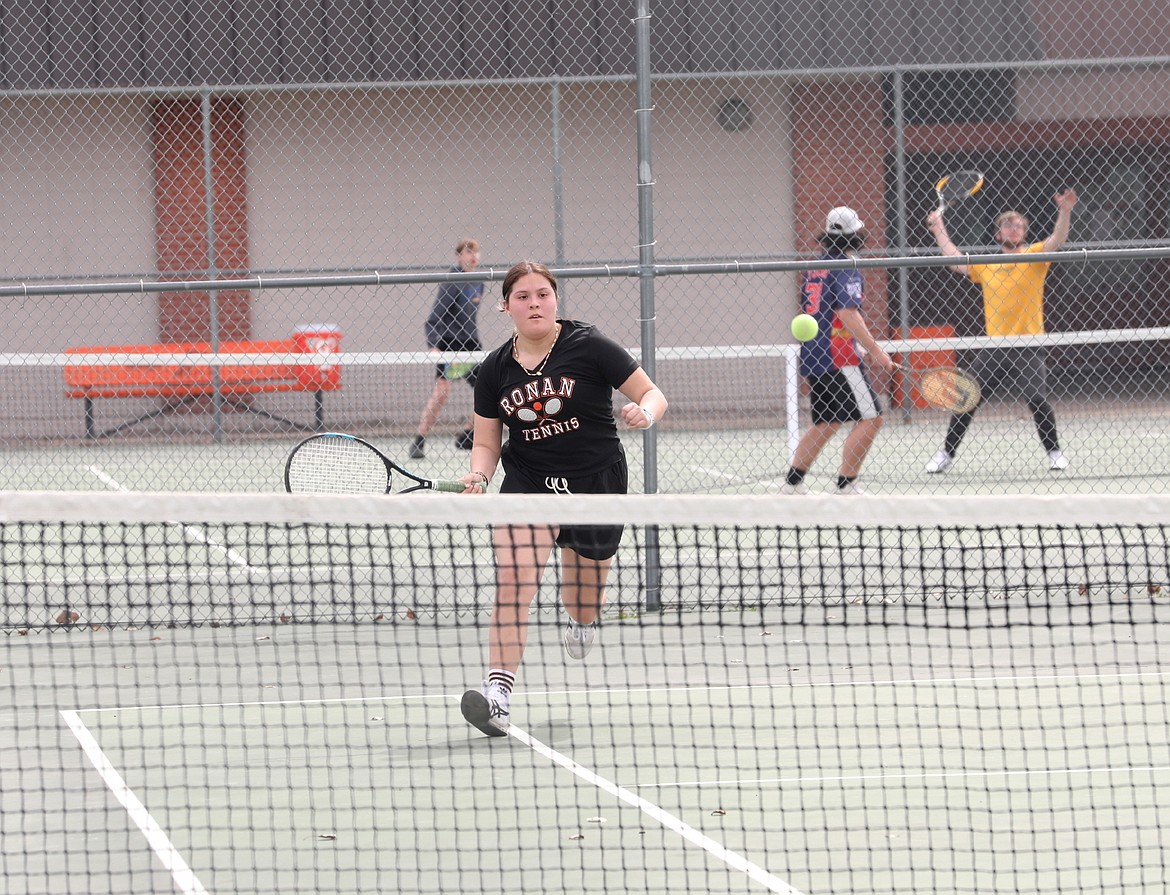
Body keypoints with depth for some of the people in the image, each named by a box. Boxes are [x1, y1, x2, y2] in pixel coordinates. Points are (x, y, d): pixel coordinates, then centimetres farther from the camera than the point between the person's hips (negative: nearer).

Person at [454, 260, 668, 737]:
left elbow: (653, 394, -5)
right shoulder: (495, 369, 0)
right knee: (512, 580, -24)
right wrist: (478, 474, -15)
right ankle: (498, 692, -28)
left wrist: (644, 412, -28)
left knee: (582, 601, 14)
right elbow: (487, 443, 6)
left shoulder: (588, 347, -10)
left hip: (596, 483, -1)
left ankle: (583, 618, 55)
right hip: (528, 481, 1)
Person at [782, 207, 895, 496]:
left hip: (812, 357, 9)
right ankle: (846, 486, -8)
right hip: (839, 359, -9)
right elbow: (848, 316, -20)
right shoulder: (845, 270, -11)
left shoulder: (814, 268, 15)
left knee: (826, 423, 18)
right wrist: (876, 352, -17)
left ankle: (792, 483, 17)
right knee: (869, 419, -4)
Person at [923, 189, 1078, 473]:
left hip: (1027, 347, -4)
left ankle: (1055, 452, 6)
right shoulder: (986, 266, 14)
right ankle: (947, 453, 14)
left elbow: (1057, 239, -14)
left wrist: (1065, 211, -31)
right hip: (994, 348, 4)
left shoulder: (1034, 256, 2)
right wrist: (939, 230, 32)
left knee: (1038, 401, -11)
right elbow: (956, 261, 29)